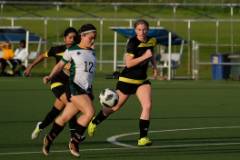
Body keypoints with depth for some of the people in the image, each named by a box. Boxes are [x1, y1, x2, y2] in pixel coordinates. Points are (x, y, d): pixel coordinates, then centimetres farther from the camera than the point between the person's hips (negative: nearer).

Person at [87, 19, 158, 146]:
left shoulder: (151, 41, 0)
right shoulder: (133, 42, -20)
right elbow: (128, 63, -27)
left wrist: (154, 66, 10)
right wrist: (144, 56, -31)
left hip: (142, 80, 5)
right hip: (127, 80, -5)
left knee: (147, 106, -15)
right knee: (115, 107, 10)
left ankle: (143, 138, -9)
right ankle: (94, 122, 37)